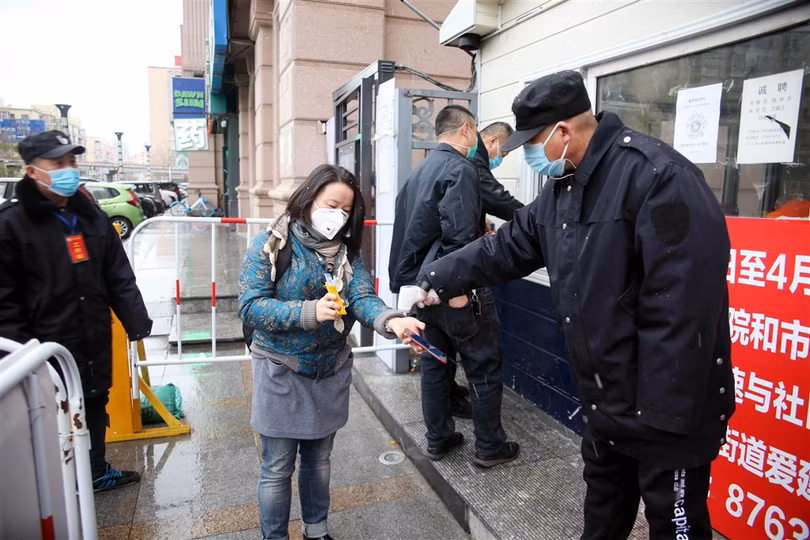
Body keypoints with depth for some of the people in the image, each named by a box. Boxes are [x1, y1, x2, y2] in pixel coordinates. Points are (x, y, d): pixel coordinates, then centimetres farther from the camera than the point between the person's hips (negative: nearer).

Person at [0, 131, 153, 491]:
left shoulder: (91, 216, 7)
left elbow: (119, 277, 8)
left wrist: (136, 321, 2)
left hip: (96, 341, 6)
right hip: (49, 347, -5)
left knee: (95, 406, 20)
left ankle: (96, 470, 40)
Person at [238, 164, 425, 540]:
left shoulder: (347, 250, -1)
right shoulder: (271, 244, -12)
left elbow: (363, 296, -15)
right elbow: (249, 306, -19)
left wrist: (389, 320, -37)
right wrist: (309, 312, -31)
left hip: (331, 371, 4)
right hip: (282, 373, -4)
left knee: (319, 460, 21)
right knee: (277, 468, 9)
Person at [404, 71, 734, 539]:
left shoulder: (655, 174, -23)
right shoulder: (563, 188, 7)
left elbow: (682, 301, -28)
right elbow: (506, 249, 13)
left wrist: (666, 413, -26)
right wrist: (435, 281, 11)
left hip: (668, 408, -8)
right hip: (605, 400, 9)